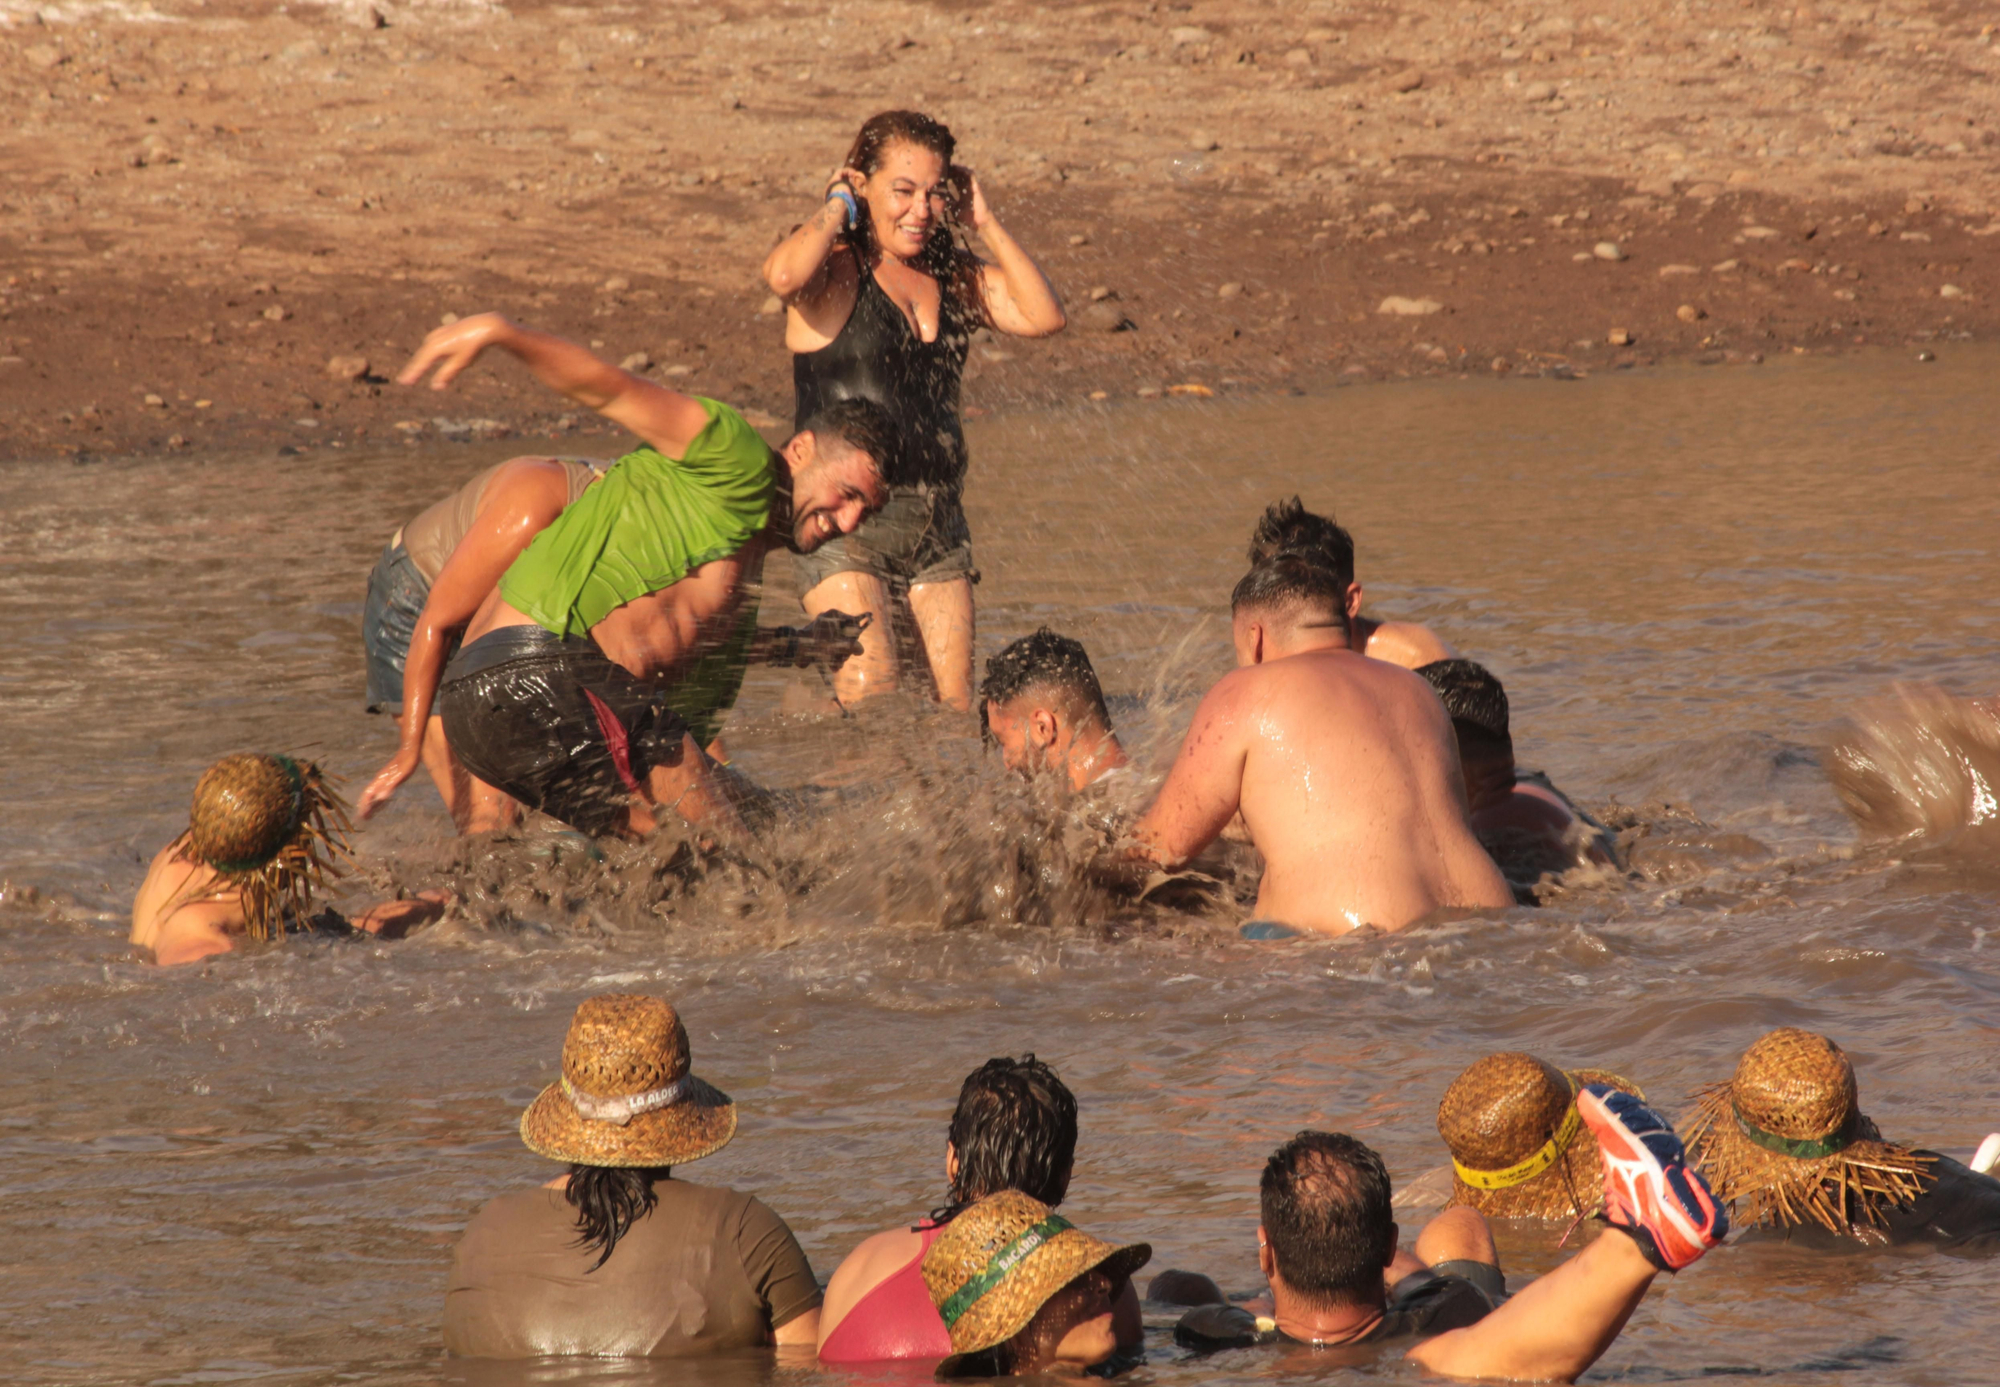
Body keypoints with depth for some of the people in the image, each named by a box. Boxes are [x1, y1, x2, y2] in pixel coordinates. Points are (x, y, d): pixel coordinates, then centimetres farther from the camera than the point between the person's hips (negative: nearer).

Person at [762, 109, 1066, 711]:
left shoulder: (953, 277, 13)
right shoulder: (835, 271, -6)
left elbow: (1043, 316, 2)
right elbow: (783, 275, -30)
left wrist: (985, 225, 2)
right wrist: (837, 205, -11)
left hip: (938, 521, 6)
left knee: (955, 704, 2)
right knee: (869, 700, -15)